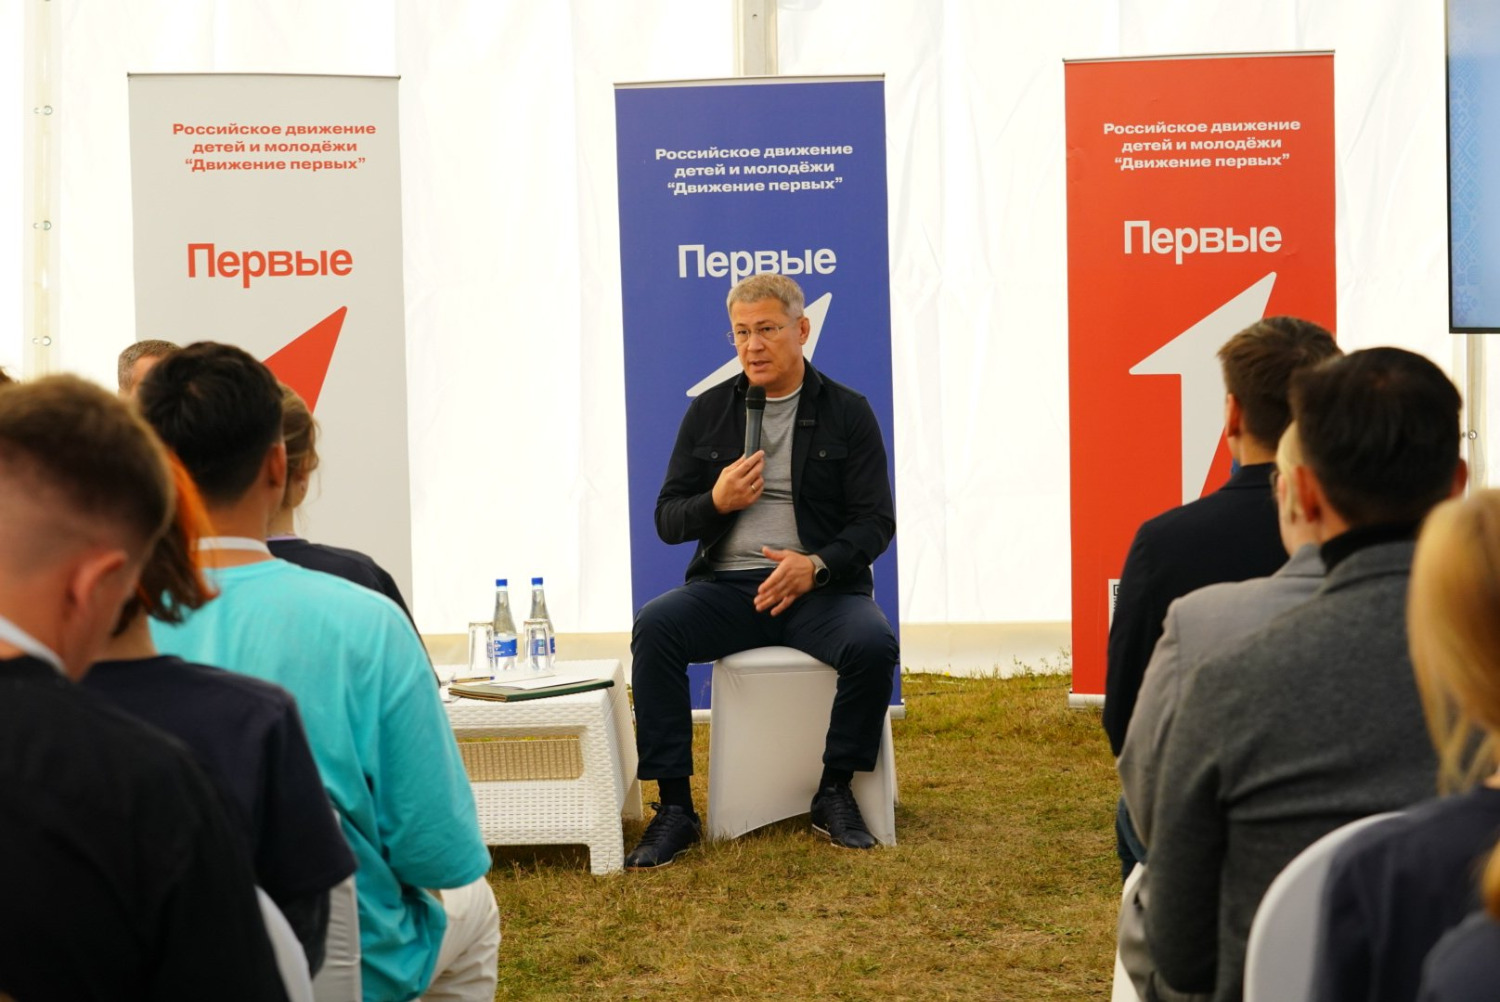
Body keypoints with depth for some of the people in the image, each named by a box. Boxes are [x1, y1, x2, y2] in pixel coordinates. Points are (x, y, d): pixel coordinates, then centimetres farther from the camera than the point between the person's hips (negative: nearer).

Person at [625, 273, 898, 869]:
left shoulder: (847, 413, 5)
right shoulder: (708, 412, 11)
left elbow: (876, 521, 0)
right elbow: (667, 520, 11)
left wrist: (815, 565, -18)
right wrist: (716, 501, -11)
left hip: (819, 587, -1)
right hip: (726, 588, 2)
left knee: (873, 645, -32)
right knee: (653, 626, -28)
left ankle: (834, 795, -10)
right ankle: (674, 809, -24)